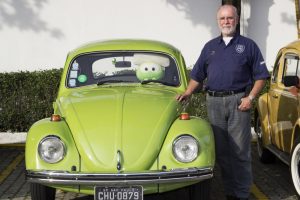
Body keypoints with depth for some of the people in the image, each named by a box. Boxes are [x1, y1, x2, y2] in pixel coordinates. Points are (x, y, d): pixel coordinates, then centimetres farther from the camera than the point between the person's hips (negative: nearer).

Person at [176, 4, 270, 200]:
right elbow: (197, 75, 17)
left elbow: (261, 75, 3)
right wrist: (187, 93, 3)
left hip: (238, 101, -3)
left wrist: (251, 97, -9)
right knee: (221, 151, 6)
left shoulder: (248, 45, 6)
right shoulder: (210, 46, 16)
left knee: (240, 151, -4)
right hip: (214, 102, 4)